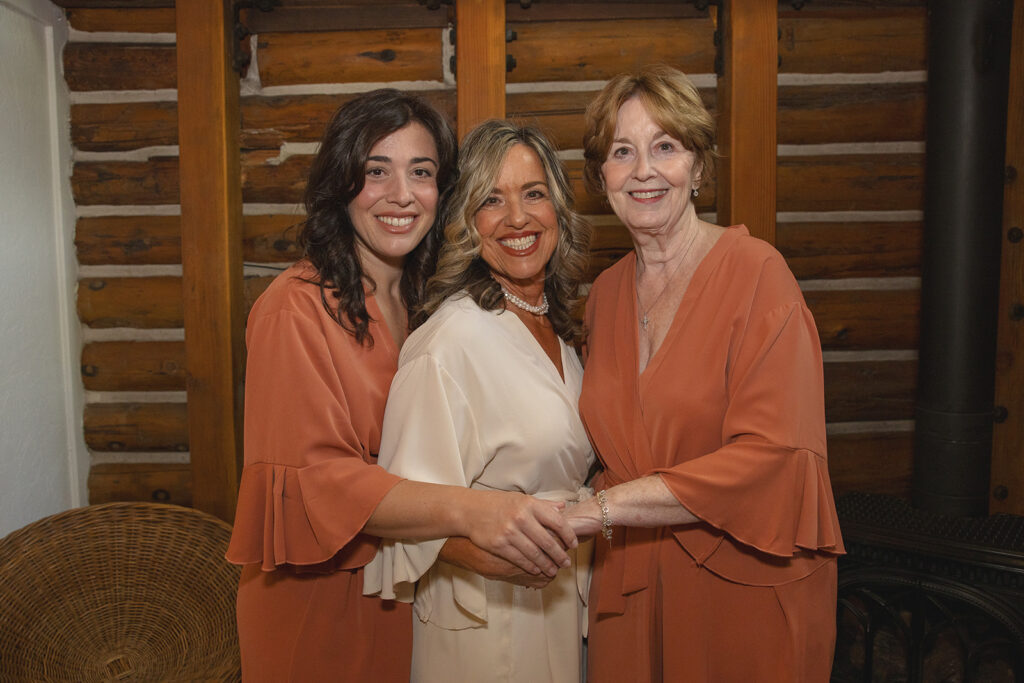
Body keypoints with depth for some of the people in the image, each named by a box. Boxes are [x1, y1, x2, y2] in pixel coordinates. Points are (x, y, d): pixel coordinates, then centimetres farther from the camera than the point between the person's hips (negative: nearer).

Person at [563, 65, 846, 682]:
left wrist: (603, 508, -24)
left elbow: (771, 455, -22)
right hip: (632, 584, 5)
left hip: (745, 584, -4)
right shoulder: (606, 293, 4)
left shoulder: (757, 273, -13)